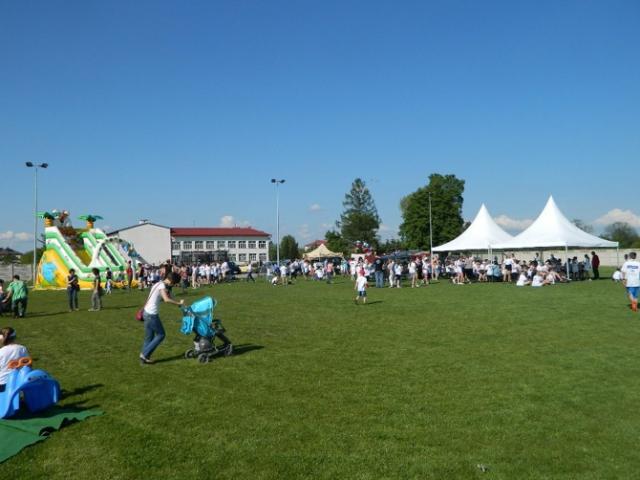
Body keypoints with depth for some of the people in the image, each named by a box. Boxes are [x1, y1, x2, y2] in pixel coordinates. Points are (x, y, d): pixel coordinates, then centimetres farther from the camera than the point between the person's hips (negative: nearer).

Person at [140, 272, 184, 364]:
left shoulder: (159, 284, 14)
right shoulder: (162, 286, -15)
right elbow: (166, 300, -28)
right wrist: (179, 303, -21)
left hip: (147, 312, 9)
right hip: (152, 314, -9)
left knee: (149, 337, 15)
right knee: (160, 335, 3)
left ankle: (144, 358, 19)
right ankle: (145, 354, 4)